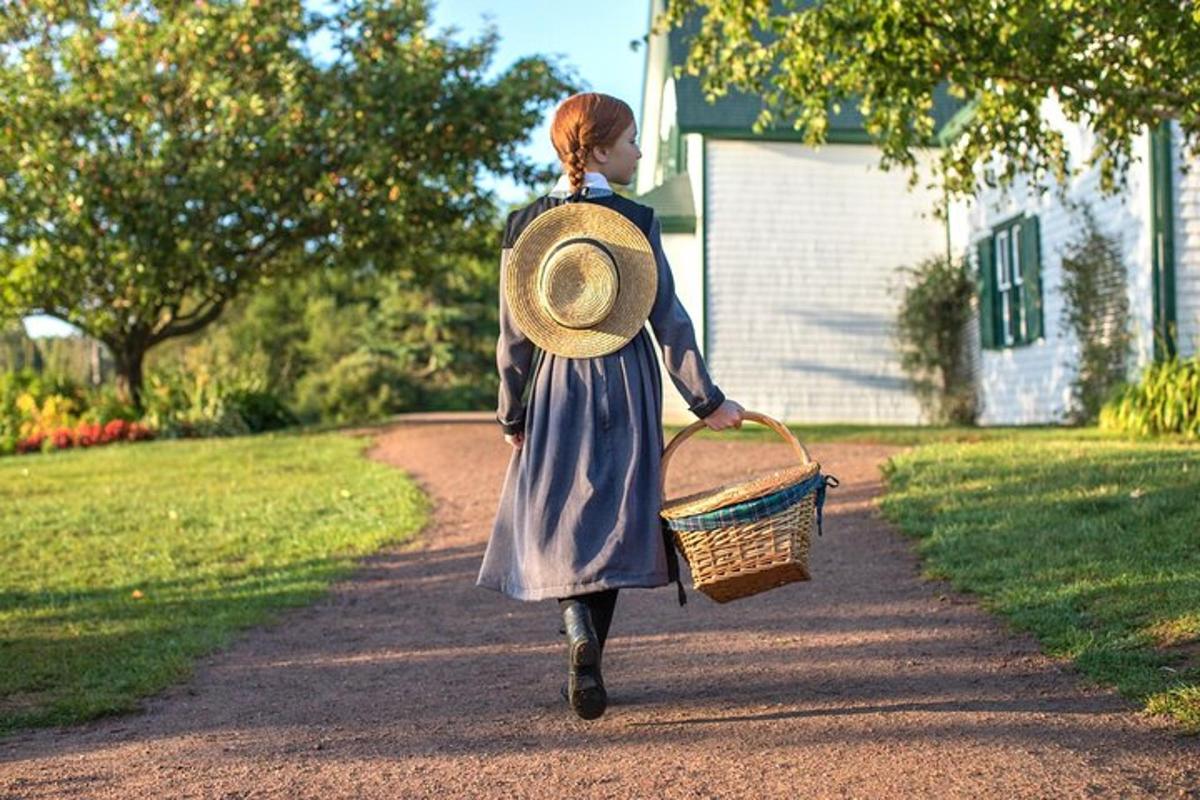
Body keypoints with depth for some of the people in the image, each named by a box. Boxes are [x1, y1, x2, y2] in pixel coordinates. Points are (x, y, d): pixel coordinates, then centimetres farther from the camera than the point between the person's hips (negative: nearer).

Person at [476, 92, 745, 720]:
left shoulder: (525, 225, 1)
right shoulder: (635, 221, -5)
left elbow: (513, 333, 2)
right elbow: (669, 319, -6)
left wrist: (512, 415, 10)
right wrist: (707, 401, 1)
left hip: (554, 388, 1)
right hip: (625, 386, -1)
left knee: (557, 520, 7)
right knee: (612, 519, 8)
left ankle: (580, 636, -16)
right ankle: (585, 668, 10)